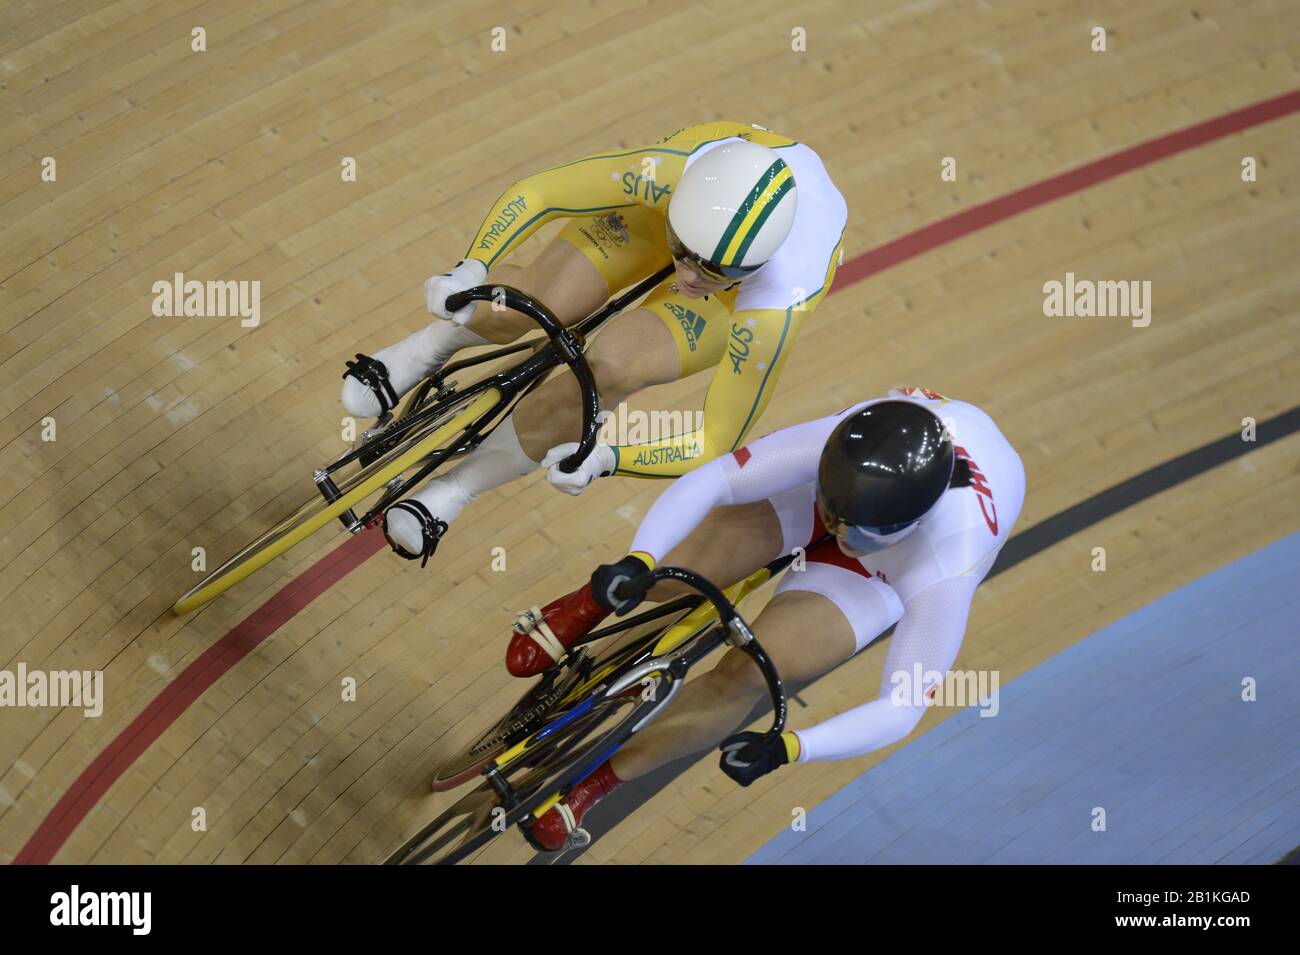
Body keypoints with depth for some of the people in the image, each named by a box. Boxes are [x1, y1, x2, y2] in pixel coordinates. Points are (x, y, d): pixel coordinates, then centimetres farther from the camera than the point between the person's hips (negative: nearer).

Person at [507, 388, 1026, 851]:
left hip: (893, 572, -2)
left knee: (745, 673, -22)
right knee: (663, 573, -22)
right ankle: (587, 607, 17)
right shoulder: (840, 447, -42)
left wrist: (787, 748, -47)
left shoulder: (944, 580, -43)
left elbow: (903, 708, -35)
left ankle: (593, 784, 2)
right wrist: (636, 561, -54)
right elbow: (708, 480, -38)